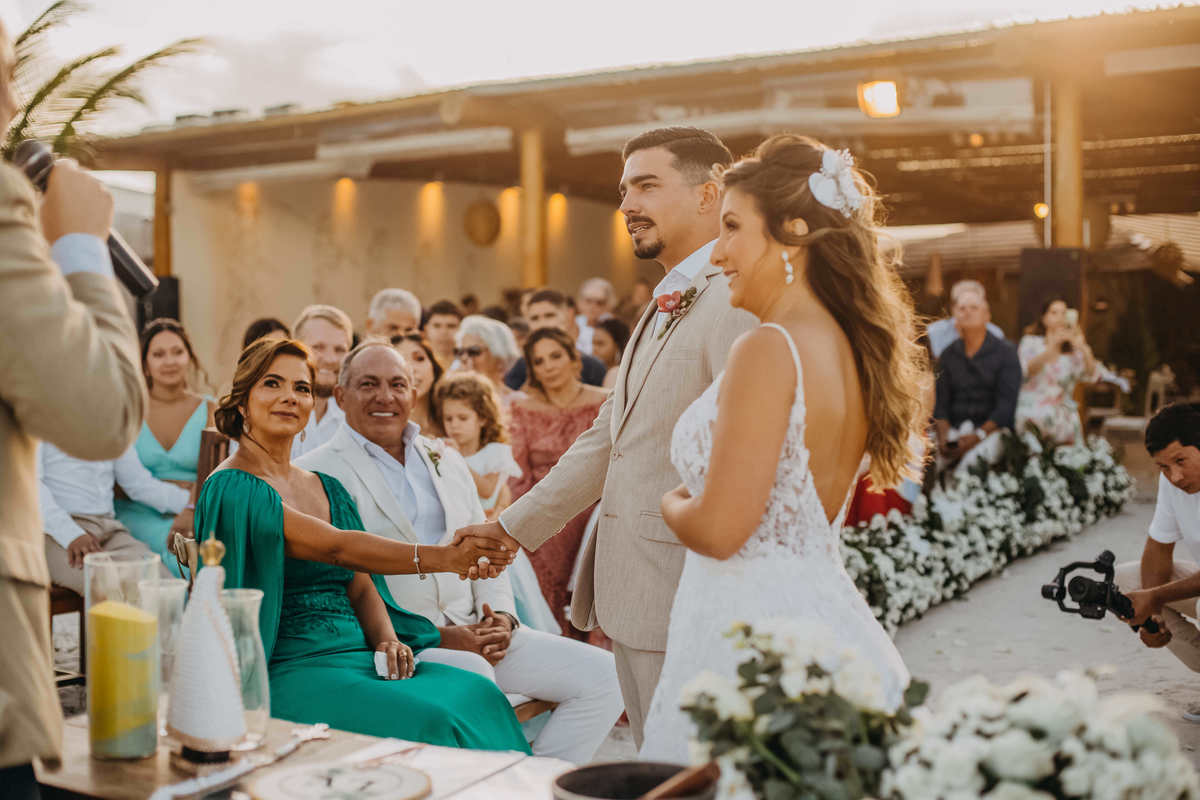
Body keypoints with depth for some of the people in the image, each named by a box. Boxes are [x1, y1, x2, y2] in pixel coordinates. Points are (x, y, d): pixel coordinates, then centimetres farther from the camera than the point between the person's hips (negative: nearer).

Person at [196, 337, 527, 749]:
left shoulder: (328, 489, 19)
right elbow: (337, 547, -19)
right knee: (429, 721, -30)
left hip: (357, 654, 7)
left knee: (478, 695, -19)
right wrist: (443, 557, -31)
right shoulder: (232, 488, -6)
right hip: (287, 670, -7)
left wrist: (388, 641, -7)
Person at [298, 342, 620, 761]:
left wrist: (501, 617, -1)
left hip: (476, 631, 6)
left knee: (603, 675, -9)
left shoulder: (446, 460, 19)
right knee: (474, 676, -36)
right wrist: (435, 636, -15)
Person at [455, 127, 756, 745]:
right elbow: (607, 437, 21)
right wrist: (513, 526, 20)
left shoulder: (737, 301, -15)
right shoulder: (662, 309, 18)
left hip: (686, 601, -9)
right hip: (634, 599, 10)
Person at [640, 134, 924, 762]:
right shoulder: (851, 347, 8)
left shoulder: (769, 350, -19)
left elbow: (720, 528, -20)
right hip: (823, 613, 9)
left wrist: (670, 504, 1)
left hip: (750, 628, -9)